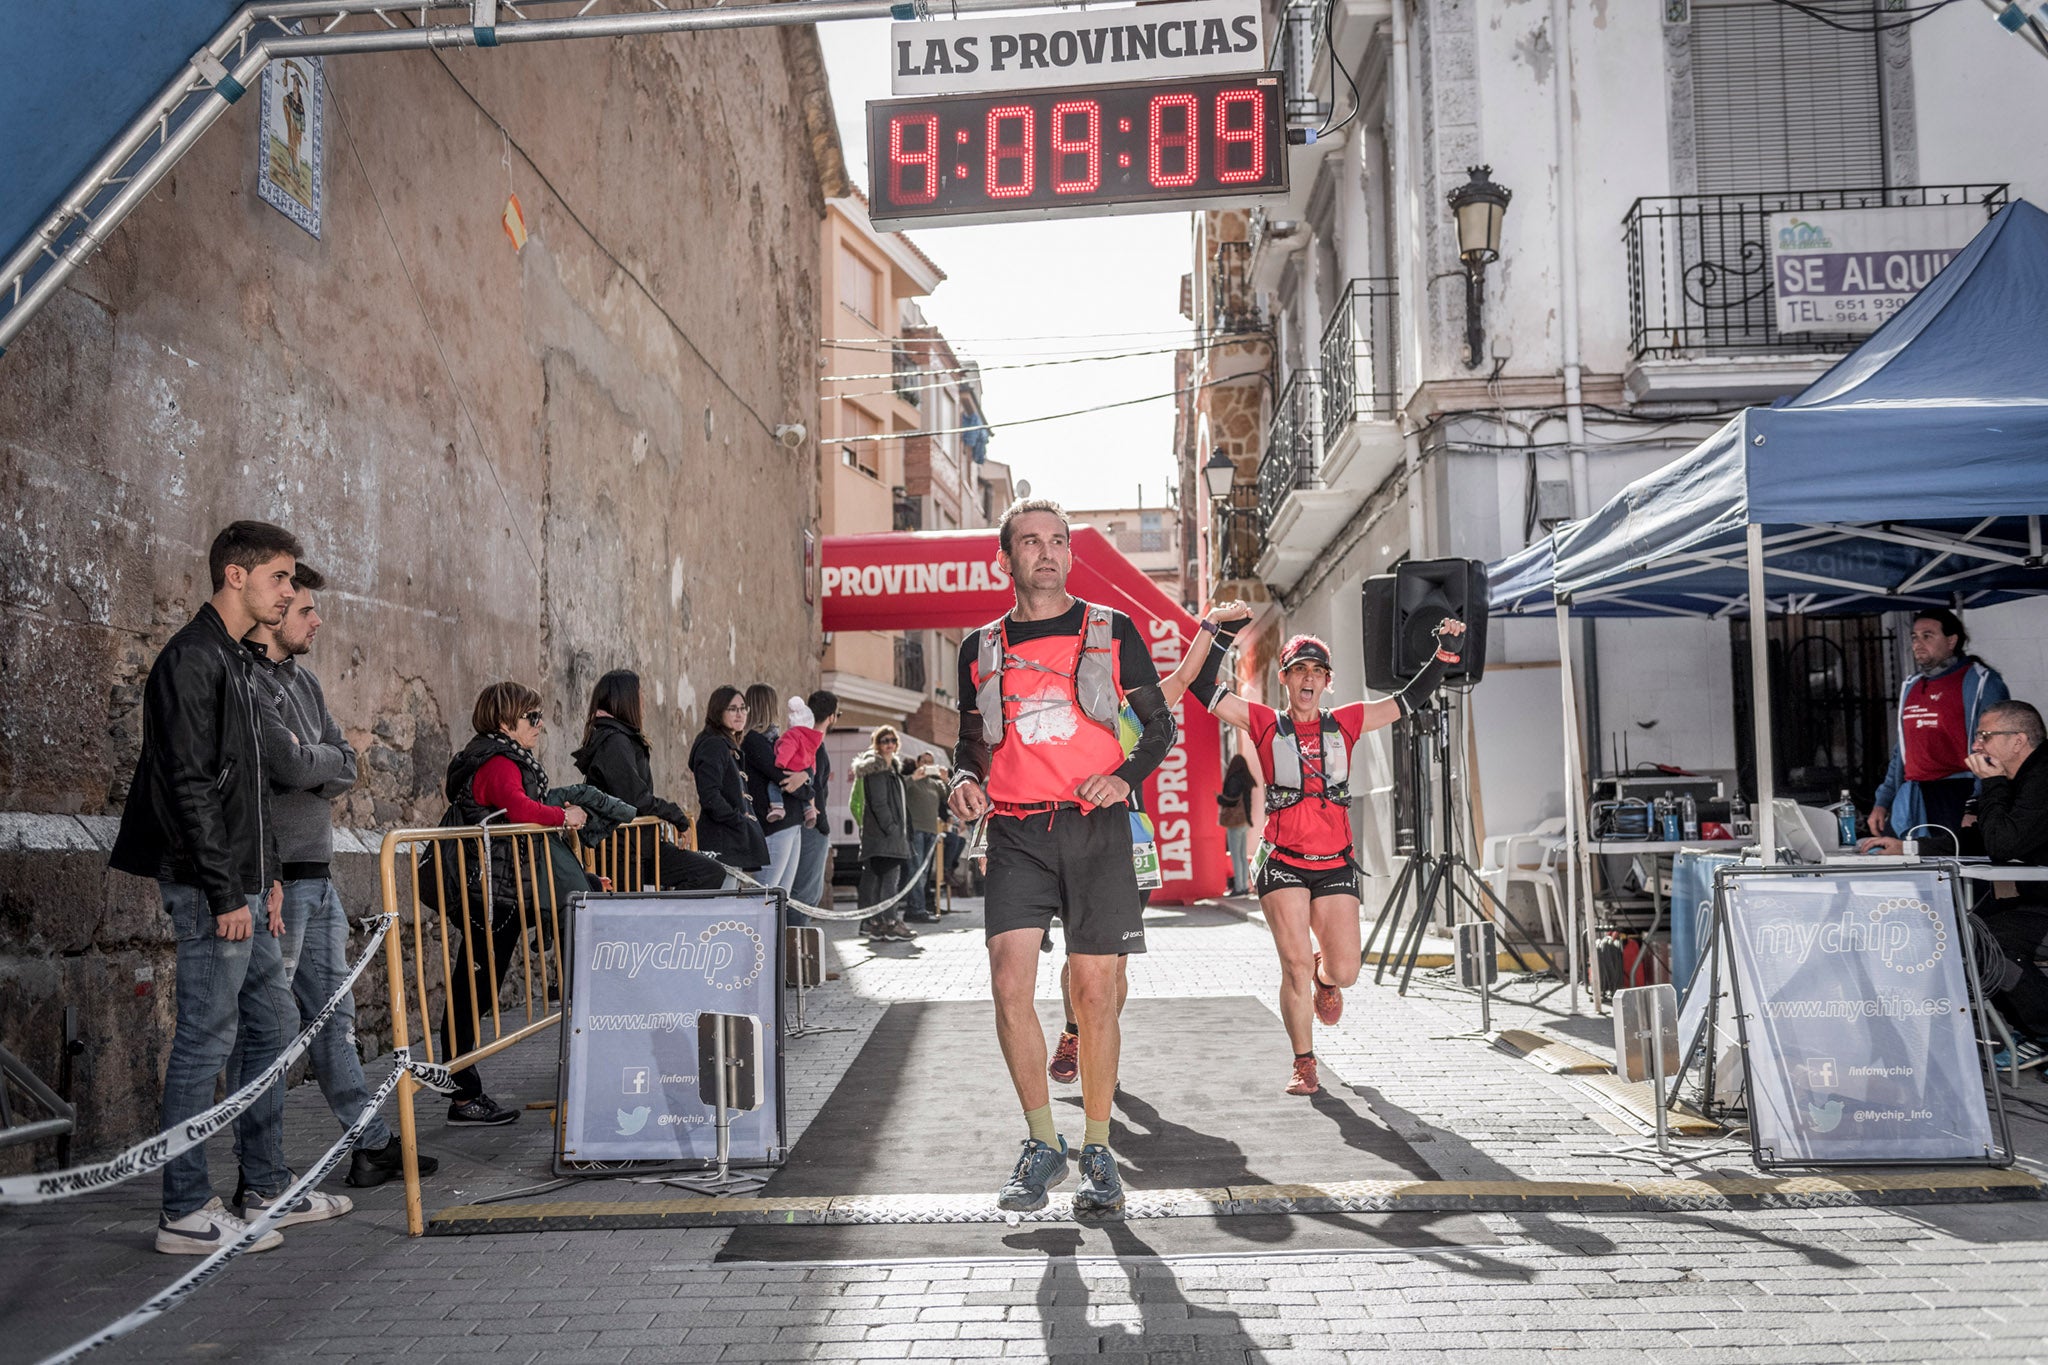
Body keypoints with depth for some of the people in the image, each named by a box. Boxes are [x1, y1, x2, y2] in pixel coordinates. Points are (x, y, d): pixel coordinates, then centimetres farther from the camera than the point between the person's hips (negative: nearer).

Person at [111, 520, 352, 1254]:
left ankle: (266, 1188, 24)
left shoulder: (237, 662, 17)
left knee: (271, 1024, 14)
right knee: (206, 1040, -4)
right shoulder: (191, 659, -13)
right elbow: (189, 786, -19)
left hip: (244, 886, 10)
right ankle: (186, 1213, 6)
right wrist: (224, 893, -20)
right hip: (211, 889, -10)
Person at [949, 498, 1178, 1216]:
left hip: (1095, 828, -1)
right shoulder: (981, 647, 13)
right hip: (1016, 833, 1)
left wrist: (1126, 776, -8)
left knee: (1096, 994, 0)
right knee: (1010, 985, -11)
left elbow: (1159, 724, 11)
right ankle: (1042, 1143, 7)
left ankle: (1095, 1149, 15)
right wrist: (966, 780, -2)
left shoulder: (1112, 631, 8)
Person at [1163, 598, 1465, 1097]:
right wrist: (1215, 630, -11)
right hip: (1282, 862, -2)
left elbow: (1410, 697, 11)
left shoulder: (1344, 723, 9)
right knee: (1296, 966, -8)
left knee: (1345, 972, -3)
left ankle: (1324, 976, 36)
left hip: (1335, 863, 2)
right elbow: (1201, 686, -4)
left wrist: (1444, 650, 1)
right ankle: (1304, 1065, 9)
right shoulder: (1265, 724, 3)